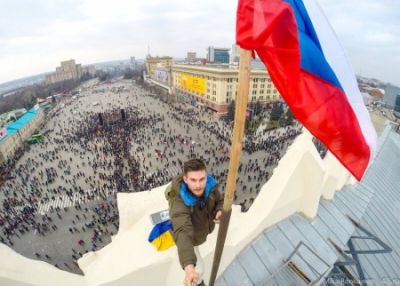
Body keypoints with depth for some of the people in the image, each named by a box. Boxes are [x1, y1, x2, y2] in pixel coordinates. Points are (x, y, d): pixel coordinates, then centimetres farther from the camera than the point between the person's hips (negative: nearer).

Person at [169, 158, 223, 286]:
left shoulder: (210, 186, -31)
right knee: (198, 269, 9)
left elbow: (220, 201, -11)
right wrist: (189, 268, -69)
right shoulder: (180, 203, -47)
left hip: (204, 228, 5)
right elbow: (183, 233, -57)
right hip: (191, 238, -4)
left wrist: (220, 211, -34)